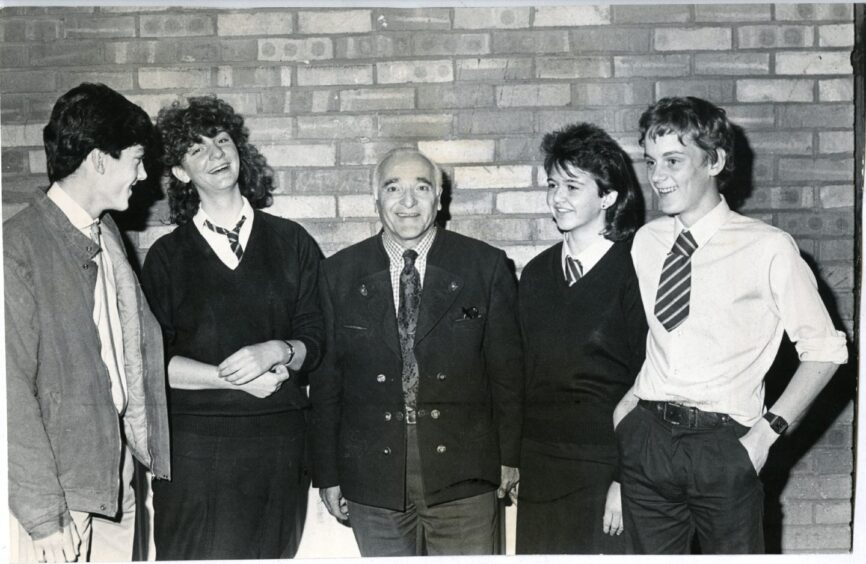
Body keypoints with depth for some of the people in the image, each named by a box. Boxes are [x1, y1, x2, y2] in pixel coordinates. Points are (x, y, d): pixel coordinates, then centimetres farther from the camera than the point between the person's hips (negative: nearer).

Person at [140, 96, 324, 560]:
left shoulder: (292, 243, 7)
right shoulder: (166, 256, 4)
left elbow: (314, 343, 6)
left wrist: (276, 351, -14)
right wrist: (236, 378, -13)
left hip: (279, 437, 1)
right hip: (195, 439, -1)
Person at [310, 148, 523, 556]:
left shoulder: (486, 266, -1)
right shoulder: (339, 273, 3)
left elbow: (506, 366, 3)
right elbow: (325, 378, 4)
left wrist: (508, 457, 4)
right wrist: (328, 473, 5)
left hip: (464, 477, -1)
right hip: (372, 480, 1)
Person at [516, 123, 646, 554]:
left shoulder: (635, 272, -8)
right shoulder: (536, 273, 9)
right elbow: (523, 372, 12)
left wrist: (627, 480, -12)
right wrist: (513, 461, 9)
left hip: (604, 470, -5)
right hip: (538, 470, 5)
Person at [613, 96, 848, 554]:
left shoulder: (768, 249, -9)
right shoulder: (645, 243, 5)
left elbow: (824, 350, -5)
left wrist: (767, 431, -10)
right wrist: (630, 398, 1)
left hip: (723, 444, -4)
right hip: (646, 436, 4)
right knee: (650, 552, 13)